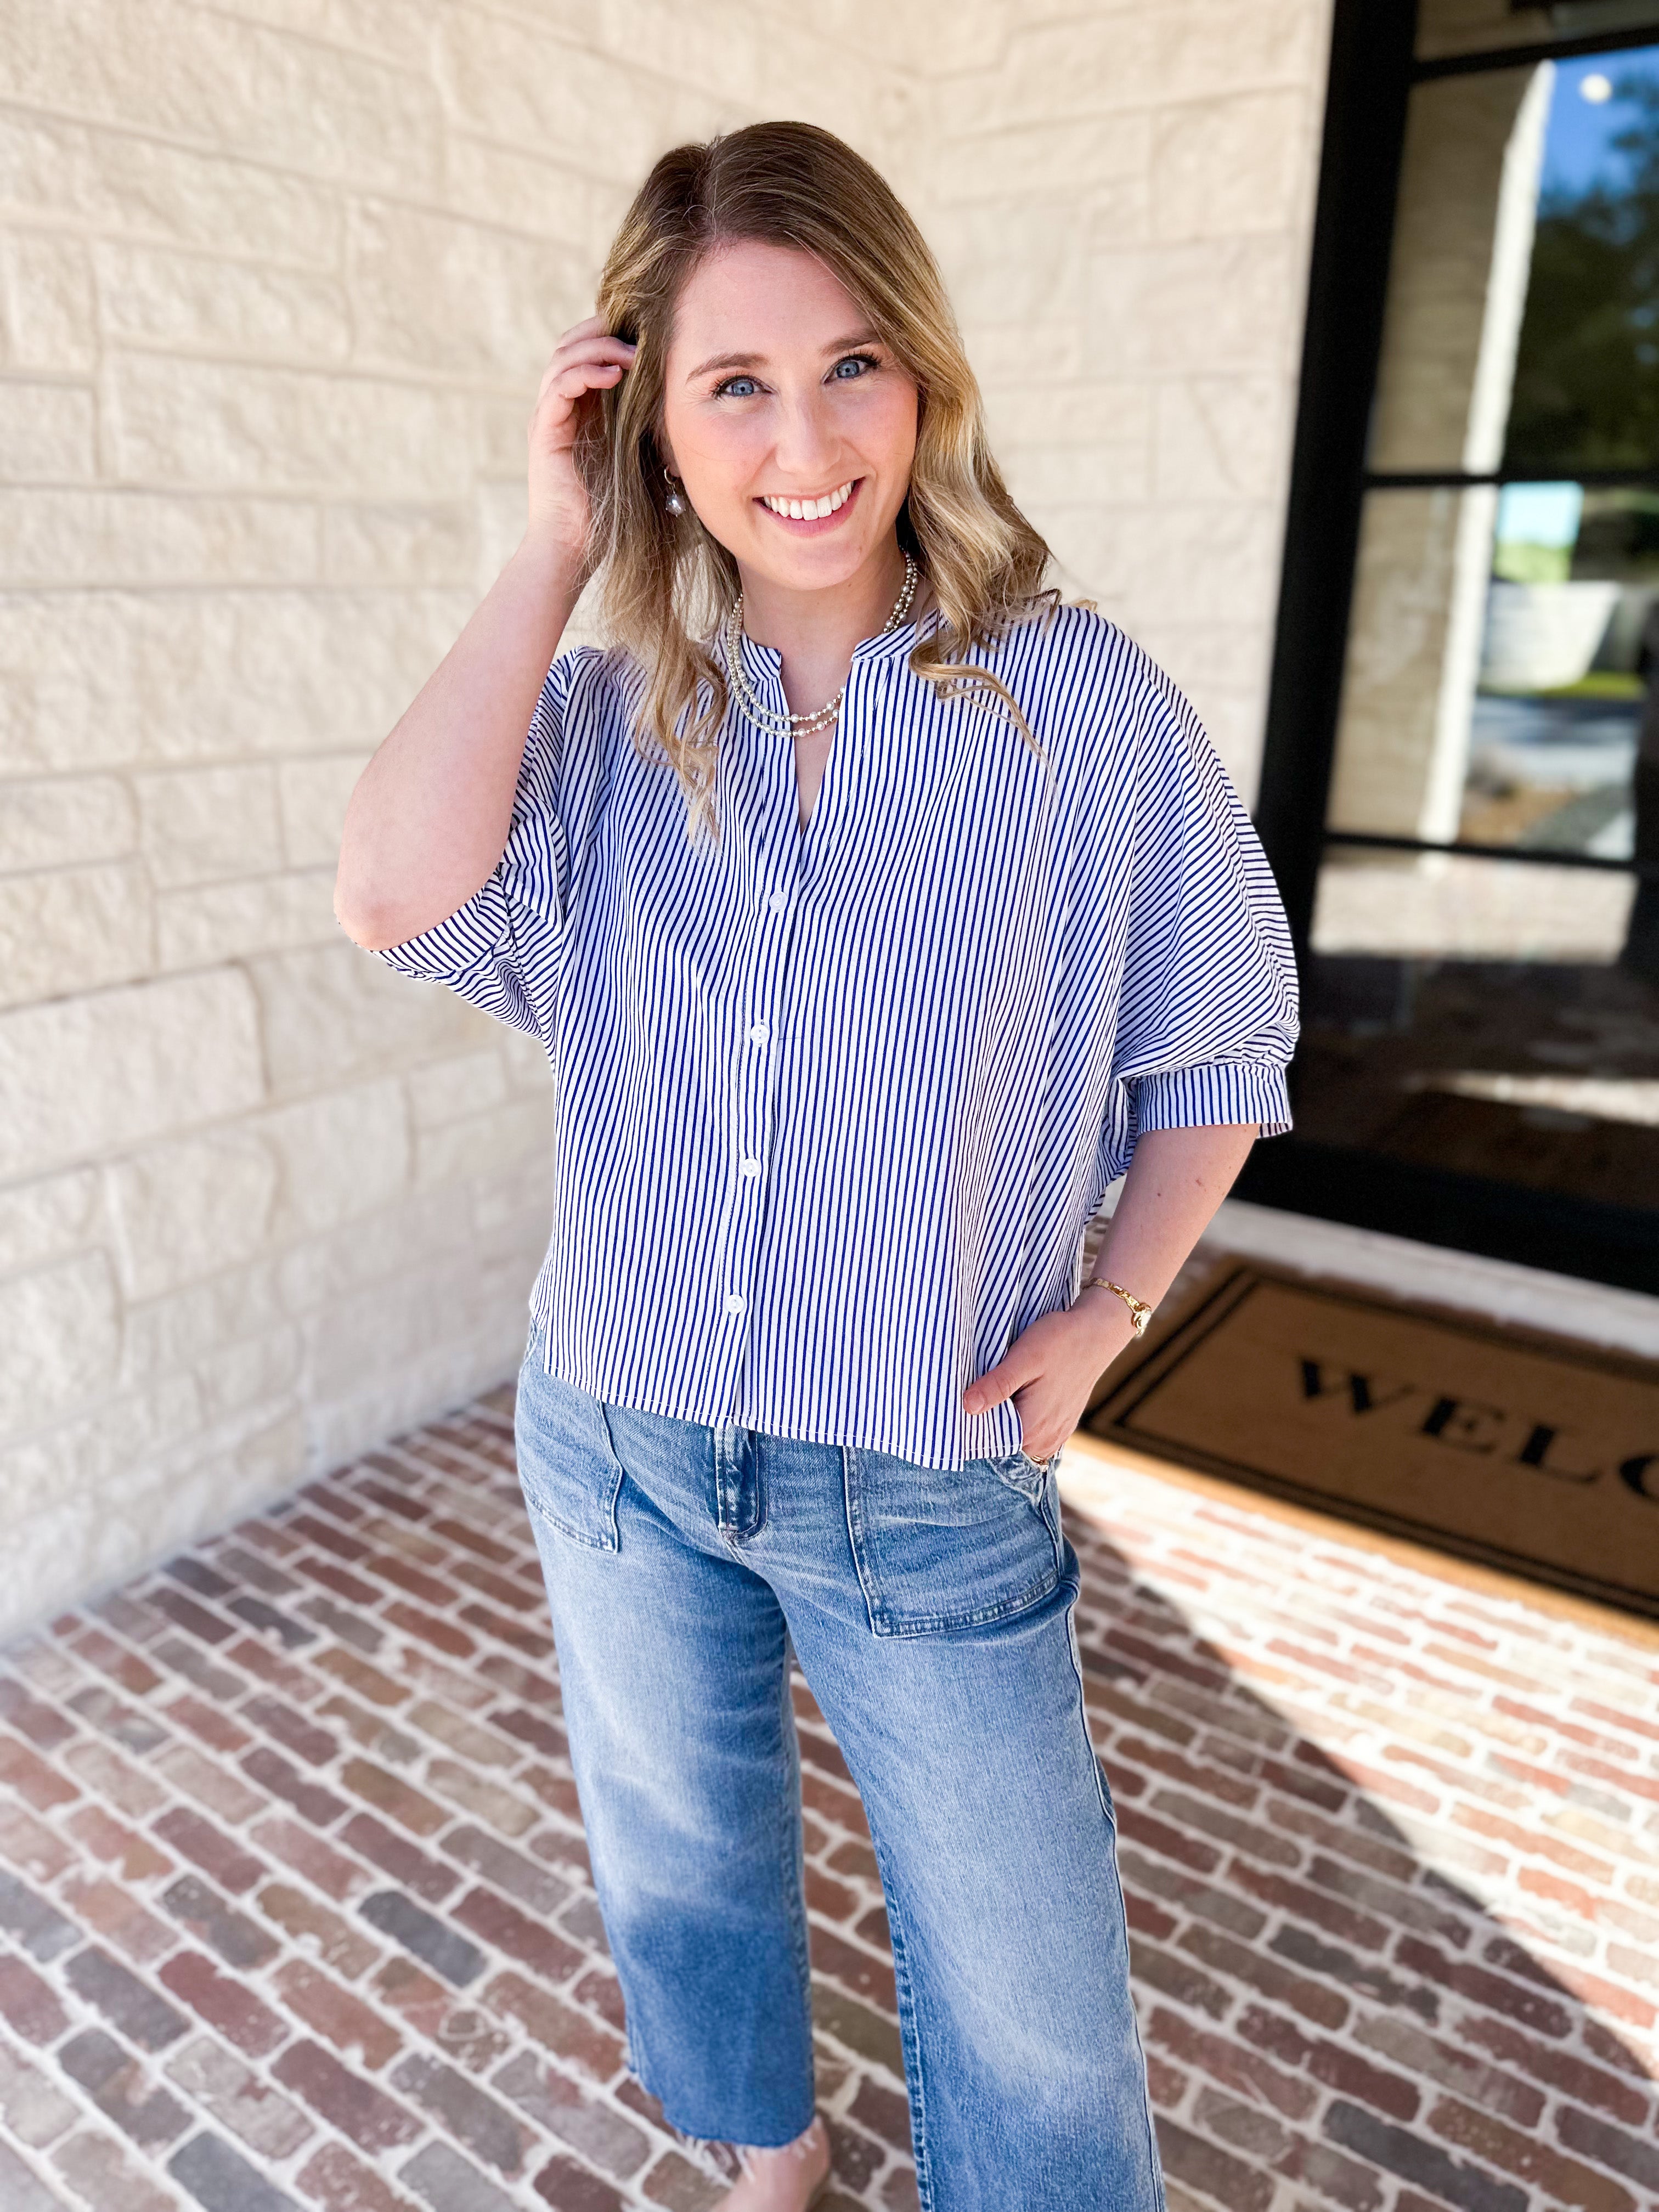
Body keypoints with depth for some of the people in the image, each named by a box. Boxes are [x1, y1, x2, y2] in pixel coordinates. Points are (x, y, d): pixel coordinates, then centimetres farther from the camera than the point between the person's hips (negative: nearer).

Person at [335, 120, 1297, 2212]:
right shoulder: (606, 719, -4)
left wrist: (1106, 1307, -11)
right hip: (615, 1449, 4)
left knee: (1032, 2026, 13)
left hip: (934, 1489, -2)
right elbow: (397, 892, -25)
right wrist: (553, 549, -16)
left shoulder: (1078, 701, -11)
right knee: (682, 1881, 27)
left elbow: (1221, 1050, 0)